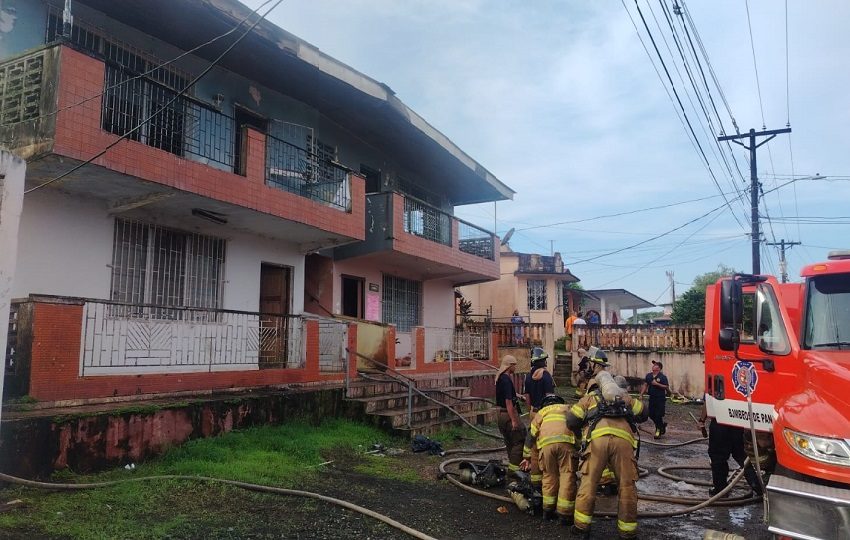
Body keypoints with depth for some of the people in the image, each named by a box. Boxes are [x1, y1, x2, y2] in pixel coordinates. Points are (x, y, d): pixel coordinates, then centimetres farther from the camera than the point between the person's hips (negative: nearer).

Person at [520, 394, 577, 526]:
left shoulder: (542, 412, 32)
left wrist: (527, 457, 36)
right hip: (566, 441, -1)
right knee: (567, 476, 2)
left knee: (549, 476, 14)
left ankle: (548, 510, 20)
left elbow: (531, 434, 30)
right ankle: (565, 514, 1)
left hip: (546, 443, 1)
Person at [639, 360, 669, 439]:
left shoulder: (663, 377, -8)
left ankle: (659, 430, 11)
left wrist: (657, 384, -22)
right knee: (651, 414, 9)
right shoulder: (648, 375, 8)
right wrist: (641, 394, 4)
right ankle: (662, 425, 32)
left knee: (658, 415, -5)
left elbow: (667, 387, -13)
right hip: (652, 398, 6)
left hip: (660, 398, -6)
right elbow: (645, 385, 10)